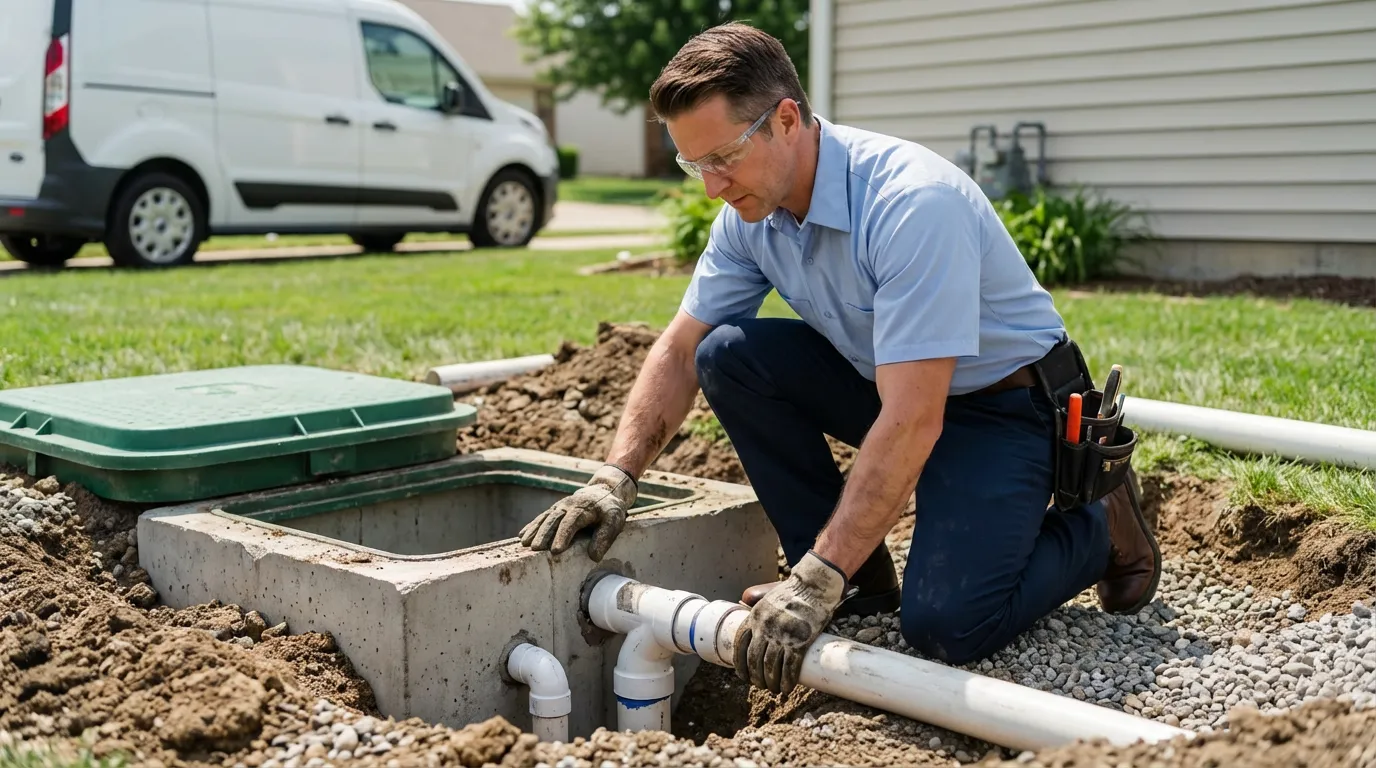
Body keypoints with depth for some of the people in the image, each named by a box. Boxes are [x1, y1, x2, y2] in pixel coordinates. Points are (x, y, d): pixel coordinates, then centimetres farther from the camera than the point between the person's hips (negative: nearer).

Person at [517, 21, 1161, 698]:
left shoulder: (912, 203, -32)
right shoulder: (752, 211, -8)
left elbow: (913, 423, -36)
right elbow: (680, 350, 0)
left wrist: (816, 583, -38)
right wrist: (614, 479, -14)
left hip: (1004, 404, -7)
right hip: (887, 386, 7)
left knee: (943, 624, -25)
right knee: (727, 356, -13)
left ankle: (1099, 527, 7)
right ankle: (859, 573, 0)